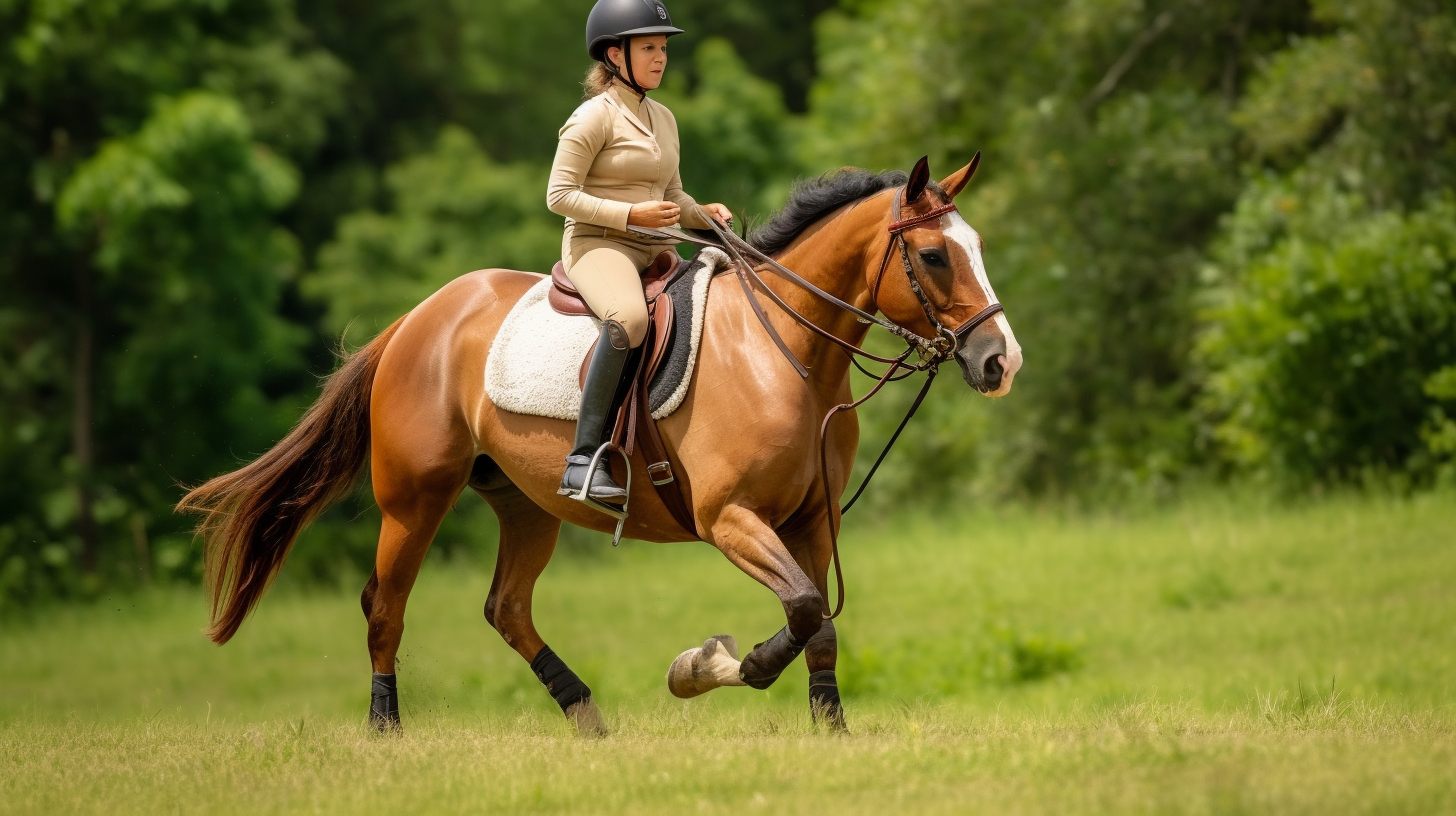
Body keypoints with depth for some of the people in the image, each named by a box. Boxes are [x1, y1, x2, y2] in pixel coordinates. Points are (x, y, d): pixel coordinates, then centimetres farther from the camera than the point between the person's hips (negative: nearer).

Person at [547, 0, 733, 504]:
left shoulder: (663, 118, 18)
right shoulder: (595, 116, -6)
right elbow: (559, 195, -10)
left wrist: (704, 214, 4)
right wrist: (632, 214, -18)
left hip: (652, 250, 8)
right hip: (596, 243, -8)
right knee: (629, 317, -38)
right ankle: (584, 459, -39)